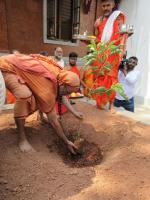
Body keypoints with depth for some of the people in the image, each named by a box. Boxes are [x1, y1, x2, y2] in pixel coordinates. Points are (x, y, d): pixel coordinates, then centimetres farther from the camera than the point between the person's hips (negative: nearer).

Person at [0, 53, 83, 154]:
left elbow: (62, 96, 9)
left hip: (18, 65, 9)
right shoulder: (48, 86, -35)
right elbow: (53, 121, -27)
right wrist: (67, 142, -16)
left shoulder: (59, 74, -11)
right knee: (25, 95, -33)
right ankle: (22, 138, -16)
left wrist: (74, 112, 7)